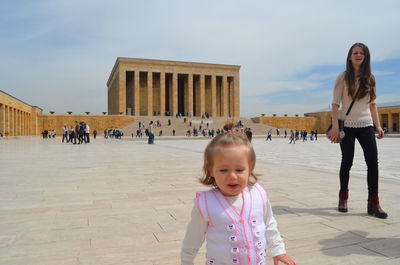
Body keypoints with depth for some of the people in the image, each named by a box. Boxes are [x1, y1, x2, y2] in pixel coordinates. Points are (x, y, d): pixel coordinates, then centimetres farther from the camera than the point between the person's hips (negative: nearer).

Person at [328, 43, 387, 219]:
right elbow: (335, 104, -6)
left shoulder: (370, 78, 11)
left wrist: (378, 125, 7)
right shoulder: (343, 77, 0)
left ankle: (373, 203, 1)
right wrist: (335, 126, -15)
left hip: (366, 126, 3)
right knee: (347, 162, 4)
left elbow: (372, 104, 14)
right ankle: (343, 197, 21)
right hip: (347, 126, -3)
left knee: (373, 162, -6)